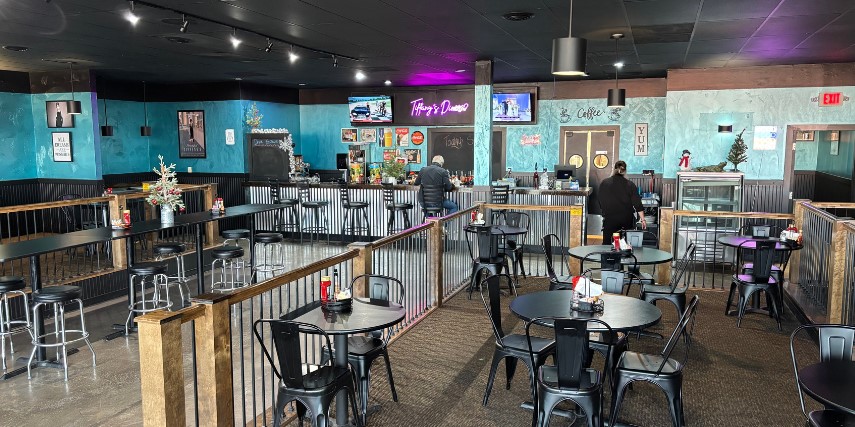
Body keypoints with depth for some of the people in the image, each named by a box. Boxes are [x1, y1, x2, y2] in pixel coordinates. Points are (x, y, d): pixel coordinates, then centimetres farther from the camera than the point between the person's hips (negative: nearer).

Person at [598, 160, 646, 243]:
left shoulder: (604, 183, -3)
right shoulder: (630, 185, -2)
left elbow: (601, 202, 5)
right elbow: (637, 204, -5)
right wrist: (643, 220, -2)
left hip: (610, 219, -1)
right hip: (627, 220, 2)